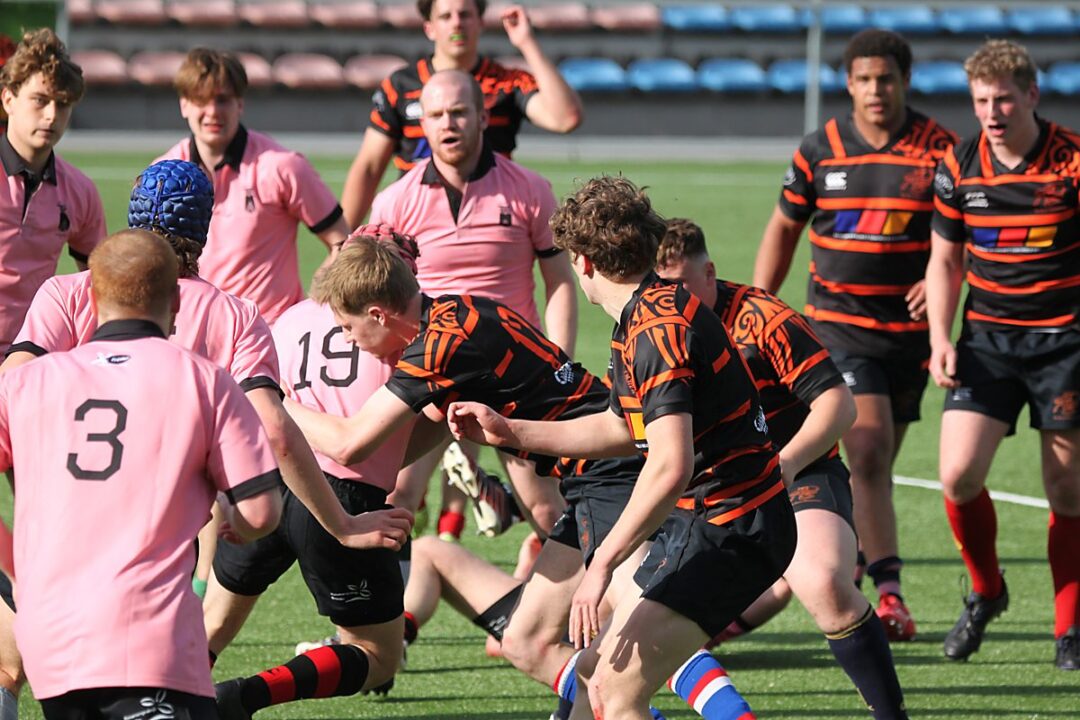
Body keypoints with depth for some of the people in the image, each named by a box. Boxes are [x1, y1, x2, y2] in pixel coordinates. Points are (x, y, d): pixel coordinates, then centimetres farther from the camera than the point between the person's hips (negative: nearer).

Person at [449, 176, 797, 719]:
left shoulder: (657, 328, -22)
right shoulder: (643, 319, 11)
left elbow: (671, 466, -32)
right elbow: (621, 429, 26)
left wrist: (603, 563, -29)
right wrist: (509, 431, 25)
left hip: (728, 527, -11)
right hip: (703, 518, 11)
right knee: (595, 672, 19)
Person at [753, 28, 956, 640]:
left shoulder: (939, 149, -2)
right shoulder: (820, 150, 2)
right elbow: (784, 227, 14)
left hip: (910, 328, 1)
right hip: (839, 327, -1)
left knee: (875, 464, 10)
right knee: (869, 451, -16)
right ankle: (890, 594, -20)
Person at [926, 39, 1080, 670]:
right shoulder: (959, 168, 1)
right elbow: (945, 262, 12)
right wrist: (940, 339, 1)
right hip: (986, 339, 3)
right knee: (958, 474, -11)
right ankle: (986, 593, 15)